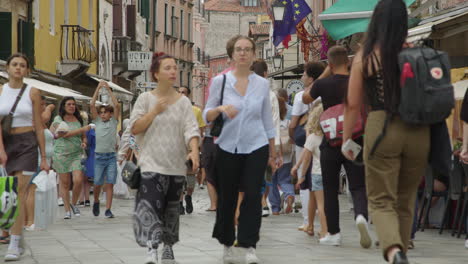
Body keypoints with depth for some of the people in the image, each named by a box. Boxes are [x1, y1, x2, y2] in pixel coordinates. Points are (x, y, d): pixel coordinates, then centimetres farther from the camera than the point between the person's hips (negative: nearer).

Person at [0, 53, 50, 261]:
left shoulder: (32, 93, 1)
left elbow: (39, 127, 2)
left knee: (19, 193, -11)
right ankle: (19, 238, 21)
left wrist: (44, 157, 0)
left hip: (27, 144, -2)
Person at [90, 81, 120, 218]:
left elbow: (117, 106, -4)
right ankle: (96, 201, 30)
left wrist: (109, 89, -4)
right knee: (98, 183, 3)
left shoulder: (113, 122, 7)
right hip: (99, 155, 1)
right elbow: (92, 105, 2)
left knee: (109, 183, -5)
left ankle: (108, 209, -5)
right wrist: (98, 89, -2)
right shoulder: (97, 122, 9)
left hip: (111, 156, -1)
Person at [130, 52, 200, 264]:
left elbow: (191, 129, -5)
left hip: (176, 165, 3)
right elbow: (135, 128, -4)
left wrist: (194, 151, -22)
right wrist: (156, 110, -12)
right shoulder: (146, 99, 2)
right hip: (152, 163, -3)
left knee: (171, 207, 12)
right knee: (150, 205, -18)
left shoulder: (183, 102, 6)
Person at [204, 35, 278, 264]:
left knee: (253, 195, -9)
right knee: (227, 198, 6)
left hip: (256, 147, 1)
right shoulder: (220, 81, 1)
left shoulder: (262, 84, 6)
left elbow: (267, 120, 13)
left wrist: (273, 153, 15)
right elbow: (207, 116, 3)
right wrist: (220, 109, -19)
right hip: (227, 147, 0)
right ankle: (227, 244, 21)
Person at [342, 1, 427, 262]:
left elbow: (353, 104, 2)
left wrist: (346, 139, 14)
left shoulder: (365, 57, -1)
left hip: (381, 128, -2)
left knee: (382, 200, 2)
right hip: (418, 132, 2)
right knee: (406, 200, 18)